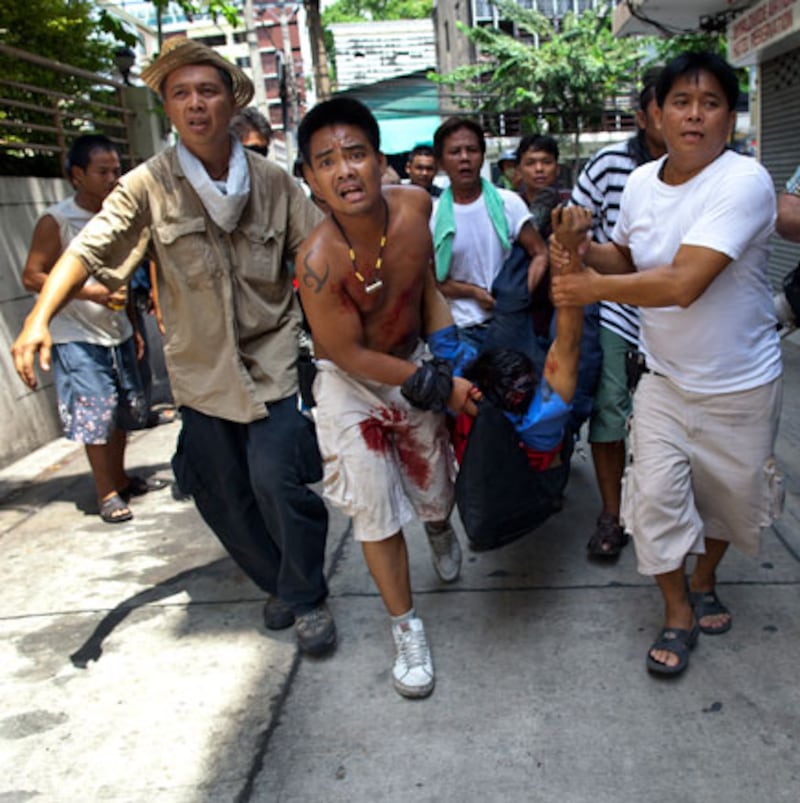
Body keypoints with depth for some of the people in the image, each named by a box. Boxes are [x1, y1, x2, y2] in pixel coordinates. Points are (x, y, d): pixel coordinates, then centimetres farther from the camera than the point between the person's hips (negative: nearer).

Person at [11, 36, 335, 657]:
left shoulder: (273, 181, -2)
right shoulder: (149, 185, -5)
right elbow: (90, 248, -13)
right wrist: (40, 315, -27)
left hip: (271, 356, -1)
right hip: (200, 367, 2)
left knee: (276, 478, -13)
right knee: (222, 494, 10)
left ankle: (308, 598, 12)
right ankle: (279, 583, 36)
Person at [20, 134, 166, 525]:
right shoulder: (55, 221, -10)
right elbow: (32, 277, -13)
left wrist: (131, 327, 17)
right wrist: (92, 293, -22)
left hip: (117, 333, 6)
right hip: (78, 338, -6)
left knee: (124, 411, 13)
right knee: (95, 417, -3)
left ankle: (120, 478, 30)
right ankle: (106, 493, 9)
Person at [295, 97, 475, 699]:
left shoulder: (415, 205, -17)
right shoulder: (319, 261, -30)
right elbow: (351, 354, -21)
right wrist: (440, 385, -18)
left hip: (415, 367, 4)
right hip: (349, 383, -4)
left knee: (435, 494, 18)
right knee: (375, 510, -1)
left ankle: (441, 530, 58)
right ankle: (407, 629, 20)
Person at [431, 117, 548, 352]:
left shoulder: (508, 203, -2)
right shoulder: (433, 217, -2)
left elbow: (539, 253, -1)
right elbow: (430, 279, 1)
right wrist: (473, 292, -15)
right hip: (464, 330, 0)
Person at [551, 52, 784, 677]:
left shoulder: (744, 181, -22)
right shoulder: (640, 183, -3)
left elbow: (683, 283, -31)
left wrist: (595, 287, -22)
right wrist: (583, 250, -6)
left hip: (740, 385, -3)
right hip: (665, 376, 4)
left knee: (730, 494, 15)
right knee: (656, 491, -2)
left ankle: (703, 583, 44)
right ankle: (678, 613, 20)